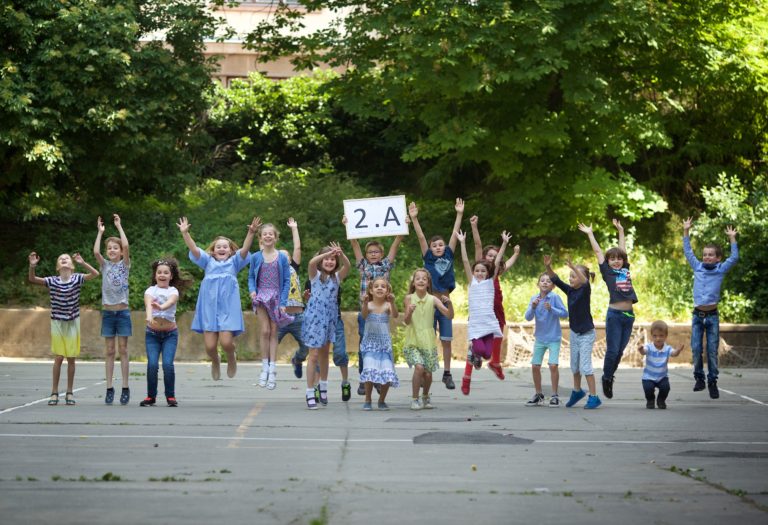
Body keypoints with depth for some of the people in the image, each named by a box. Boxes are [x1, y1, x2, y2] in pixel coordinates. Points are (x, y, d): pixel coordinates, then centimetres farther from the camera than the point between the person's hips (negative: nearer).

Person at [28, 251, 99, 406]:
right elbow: (32, 279, -12)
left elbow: (95, 274, -18)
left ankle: (70, 393, 13)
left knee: (71, 358, 5)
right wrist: (32, 266, -29)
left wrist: (82, 262, -30)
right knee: (58, 358, -1)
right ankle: (54, 392, 7)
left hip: (73, 322, 0)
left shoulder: (77, 279, -6)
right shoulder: (52, 281, -5)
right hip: (57, 322, 0)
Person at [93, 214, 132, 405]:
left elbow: (126, 247, -15)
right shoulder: (105, 265, 6)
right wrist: (100, 232, -5)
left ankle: (125, 388, 3)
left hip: (122, 312, -2)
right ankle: (109, 388, 5)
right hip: (107, 312, 2)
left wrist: (119, 227, -9)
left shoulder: (124, 264, 2)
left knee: (123, 350, 0)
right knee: (109, 351, 4)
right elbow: (96, 252, -11)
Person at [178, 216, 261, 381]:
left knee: (226, 341, -15)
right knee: (210, 346, -5)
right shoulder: (208, 261, 16)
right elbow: (193, 249, 4)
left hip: (228, 307, -1)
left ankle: (231, 358, 19)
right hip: (209, 307, 1)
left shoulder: (234, 262, 13)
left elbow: (245, 249, -3)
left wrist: (251, 233, -19)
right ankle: (215, 362, 28)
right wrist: (185, 233, -9)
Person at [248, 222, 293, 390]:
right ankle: (264, 367, 4)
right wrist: (252, 290, -10)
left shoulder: (282, 258, -1)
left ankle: (273, 370, 3)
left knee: (274, 332, 2)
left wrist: (283, 302, -6)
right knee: (264, 330, -6)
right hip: (261, 297, 0)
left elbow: (286, 281, 0)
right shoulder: (256, 257, 1)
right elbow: (251, 277, 9)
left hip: (276, 298, 0)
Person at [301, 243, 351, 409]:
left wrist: (340, 254, -31)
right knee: (314, 354, -7)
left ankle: (323, 386, 33)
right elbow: (312, 262, -25)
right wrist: (328, 253, -34)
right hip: (315, 316, -4)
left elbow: (347, 266, -13)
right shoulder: (315, 275, -3)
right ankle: (310, 393, -5)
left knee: (324, 353, 17)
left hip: (330, 317, 4)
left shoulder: (337, 277, 6)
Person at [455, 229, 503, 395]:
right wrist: (462, 242, 0)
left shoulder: (490, 282, 12)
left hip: (489, 323, 2)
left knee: (487, 353, -5)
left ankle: (475, 356, 31)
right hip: (475, 323, -2)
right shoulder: (472, 282, 9)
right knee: (479, 350, -20)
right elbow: (465, 261, 4)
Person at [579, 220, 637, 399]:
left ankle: (610, 376, 22)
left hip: (629, 315, 4)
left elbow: (623, 250, 25)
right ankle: (607, 379, 13)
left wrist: (621, 230, 31)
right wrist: (590, 233, 15)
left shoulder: (625, 270, 13)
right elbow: (598, 251, 7)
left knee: (620, 351, 8)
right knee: (612, 350, -3)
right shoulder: (607, 272, 3)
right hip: (614, 314, -4)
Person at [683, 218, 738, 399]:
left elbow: (734, 258, -5)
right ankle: (699, 378, 13)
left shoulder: (721, 270, 3)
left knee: (712, 350, -1)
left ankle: (712, 382, 7)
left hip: (712, 315, -2)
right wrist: (686, 232, 13)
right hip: (697, 315, 2)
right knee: (696, 349, -3)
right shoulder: (698, 267, 9)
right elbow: (688, 252, 15)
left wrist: (732, 239, -7)